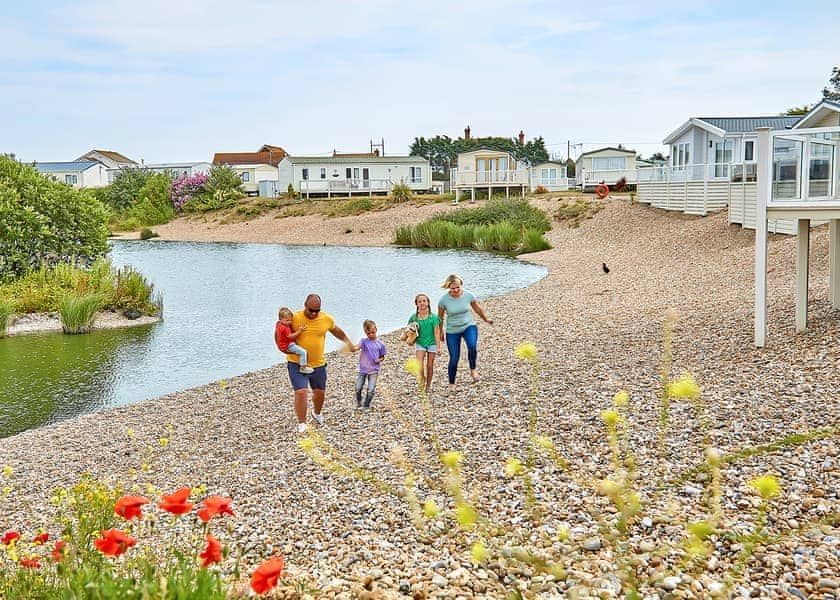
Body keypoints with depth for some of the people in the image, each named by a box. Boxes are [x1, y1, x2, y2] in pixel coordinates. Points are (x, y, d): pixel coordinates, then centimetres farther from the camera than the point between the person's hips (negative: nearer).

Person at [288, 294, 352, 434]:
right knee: (300, 392, -13)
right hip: (297, 364, -3)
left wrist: (348, 342, 25)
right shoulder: (294, 318, -15)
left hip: (318, 364, 3)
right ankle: (301, 423, 3)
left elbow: (337, 331, 16)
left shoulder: (327, 319, -4)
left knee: (319, 392, 16)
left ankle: (316, 413, 47)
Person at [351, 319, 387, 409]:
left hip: (374, 370, 0)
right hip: (363, 369, 0)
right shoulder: (363, 341, -4)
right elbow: (357, 347, -25)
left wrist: (379, 360, -11)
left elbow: (382, 356, 12)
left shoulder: (380, 344, 1)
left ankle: (366, 405, 16)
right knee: (358, 389, 4)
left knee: (371, 390, -5)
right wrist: (353, 348, -48)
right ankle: (358, 403, 31)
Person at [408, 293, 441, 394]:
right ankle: (422, 380, 6)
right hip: (420, 343, 1)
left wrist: (438, 347, -9)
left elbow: (436, 333, -6)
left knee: (430, 366, 7)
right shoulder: (414, 317, -3)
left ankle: (428, 386, 21)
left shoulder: (433, 317, -9)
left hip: (431, 343, -1)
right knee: (419, 364, -18)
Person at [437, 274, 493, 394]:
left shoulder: (468, 295, -12)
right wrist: (440, 332, 12)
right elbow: (440, 317, 1)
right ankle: (451, 384, 23)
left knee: (472, 346, -31)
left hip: (469, 326, 0)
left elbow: (478, 308, 7)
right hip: (452, 331, 0)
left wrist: (486, 319, 20)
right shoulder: (443, 300, -16)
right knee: (454, 358, 1)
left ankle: (473, 369, -7)